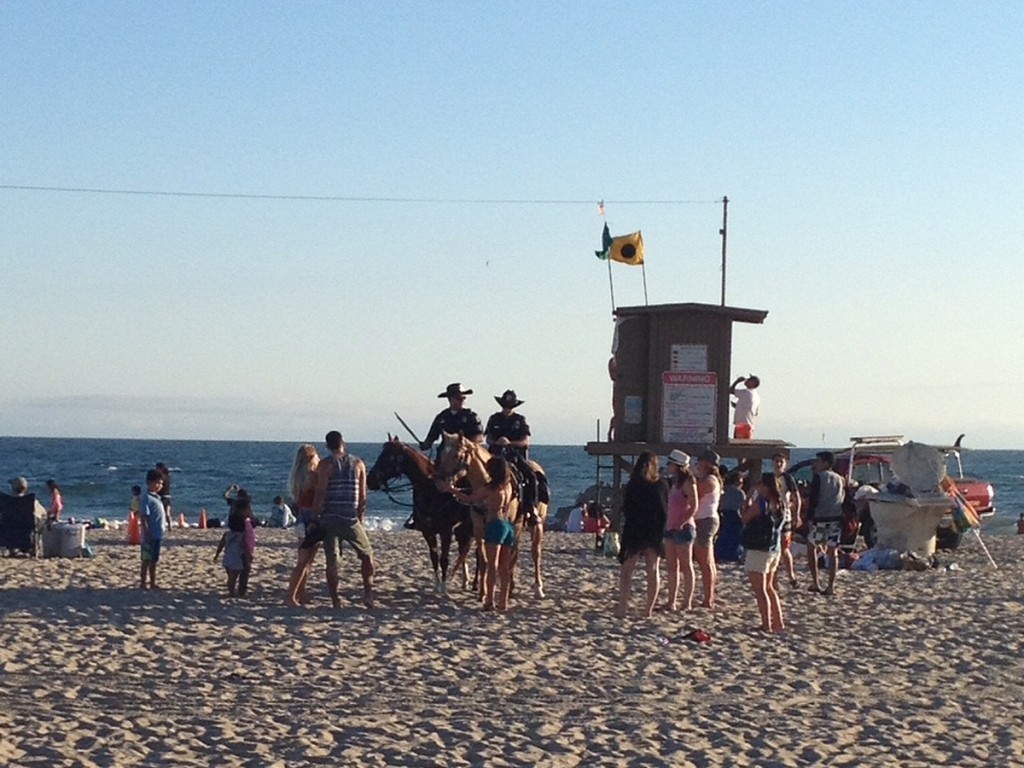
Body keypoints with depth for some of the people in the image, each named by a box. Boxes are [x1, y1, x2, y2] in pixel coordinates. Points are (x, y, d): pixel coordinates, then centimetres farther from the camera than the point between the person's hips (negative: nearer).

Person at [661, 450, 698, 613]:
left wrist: (681, 523, -20)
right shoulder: (674, 482, 14)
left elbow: (693, 506, -16)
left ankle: (687, 603, 2)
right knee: (671, 566, 9)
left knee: (685, 566, -2)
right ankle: (671, 601, 13)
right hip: (670, 527, 9)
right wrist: (667, 523, 10)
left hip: (683, 527, -9)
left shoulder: (688, 482, -11)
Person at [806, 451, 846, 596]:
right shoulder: (839, 479, 13)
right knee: (832, 552, 5)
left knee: (811, 547, 11)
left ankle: (815, 583, 6)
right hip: (836, 519, 5)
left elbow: (813, 499, -11)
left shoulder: (819, 477, -5)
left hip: (821, 518, -5)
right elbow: (843, 499, 15)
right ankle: (831, 586, 1)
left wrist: (810, 516, -8)